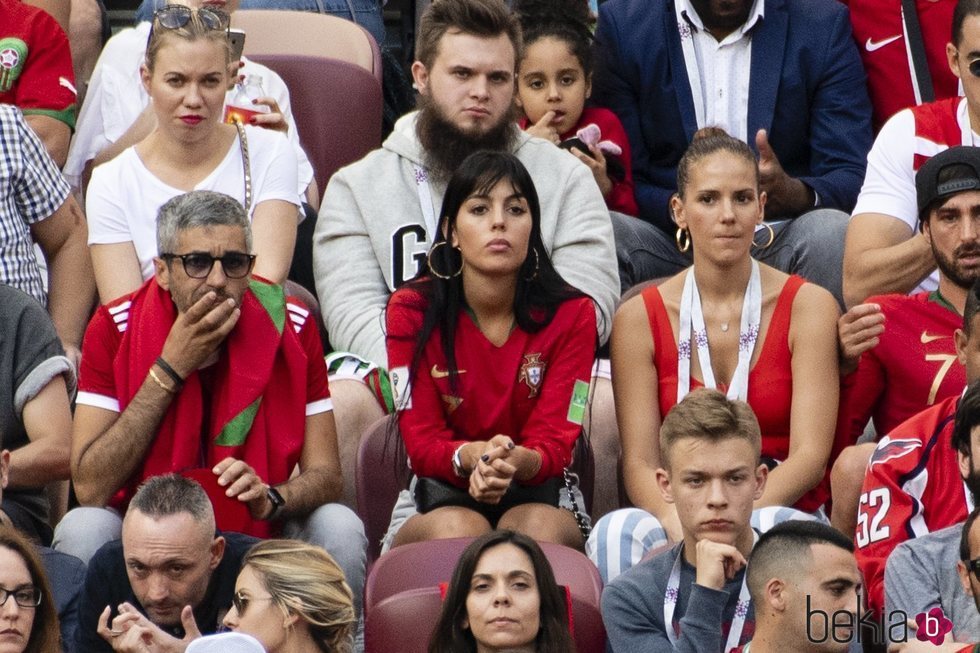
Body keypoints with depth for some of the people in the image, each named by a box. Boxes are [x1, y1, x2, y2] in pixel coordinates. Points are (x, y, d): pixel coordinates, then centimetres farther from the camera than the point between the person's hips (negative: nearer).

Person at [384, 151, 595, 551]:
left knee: (539, 530, -35)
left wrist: (517, 462, -38)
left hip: (538, 495, 1)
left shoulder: (571, 315, -5)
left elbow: (555, 443, -11)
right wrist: (471, 457, -35)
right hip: (439, 500, -1)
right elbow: (421, 442, -10)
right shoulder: (412, 310, -5)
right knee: (459, 531, -36)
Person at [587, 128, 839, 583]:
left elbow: (809, 454, -6)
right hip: (677, 511, 1)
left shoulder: (808, 306, 2)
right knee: (617, 533, -35)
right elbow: (639, 462, -1)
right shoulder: (639, 318, 6)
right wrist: (678, 521, -24)